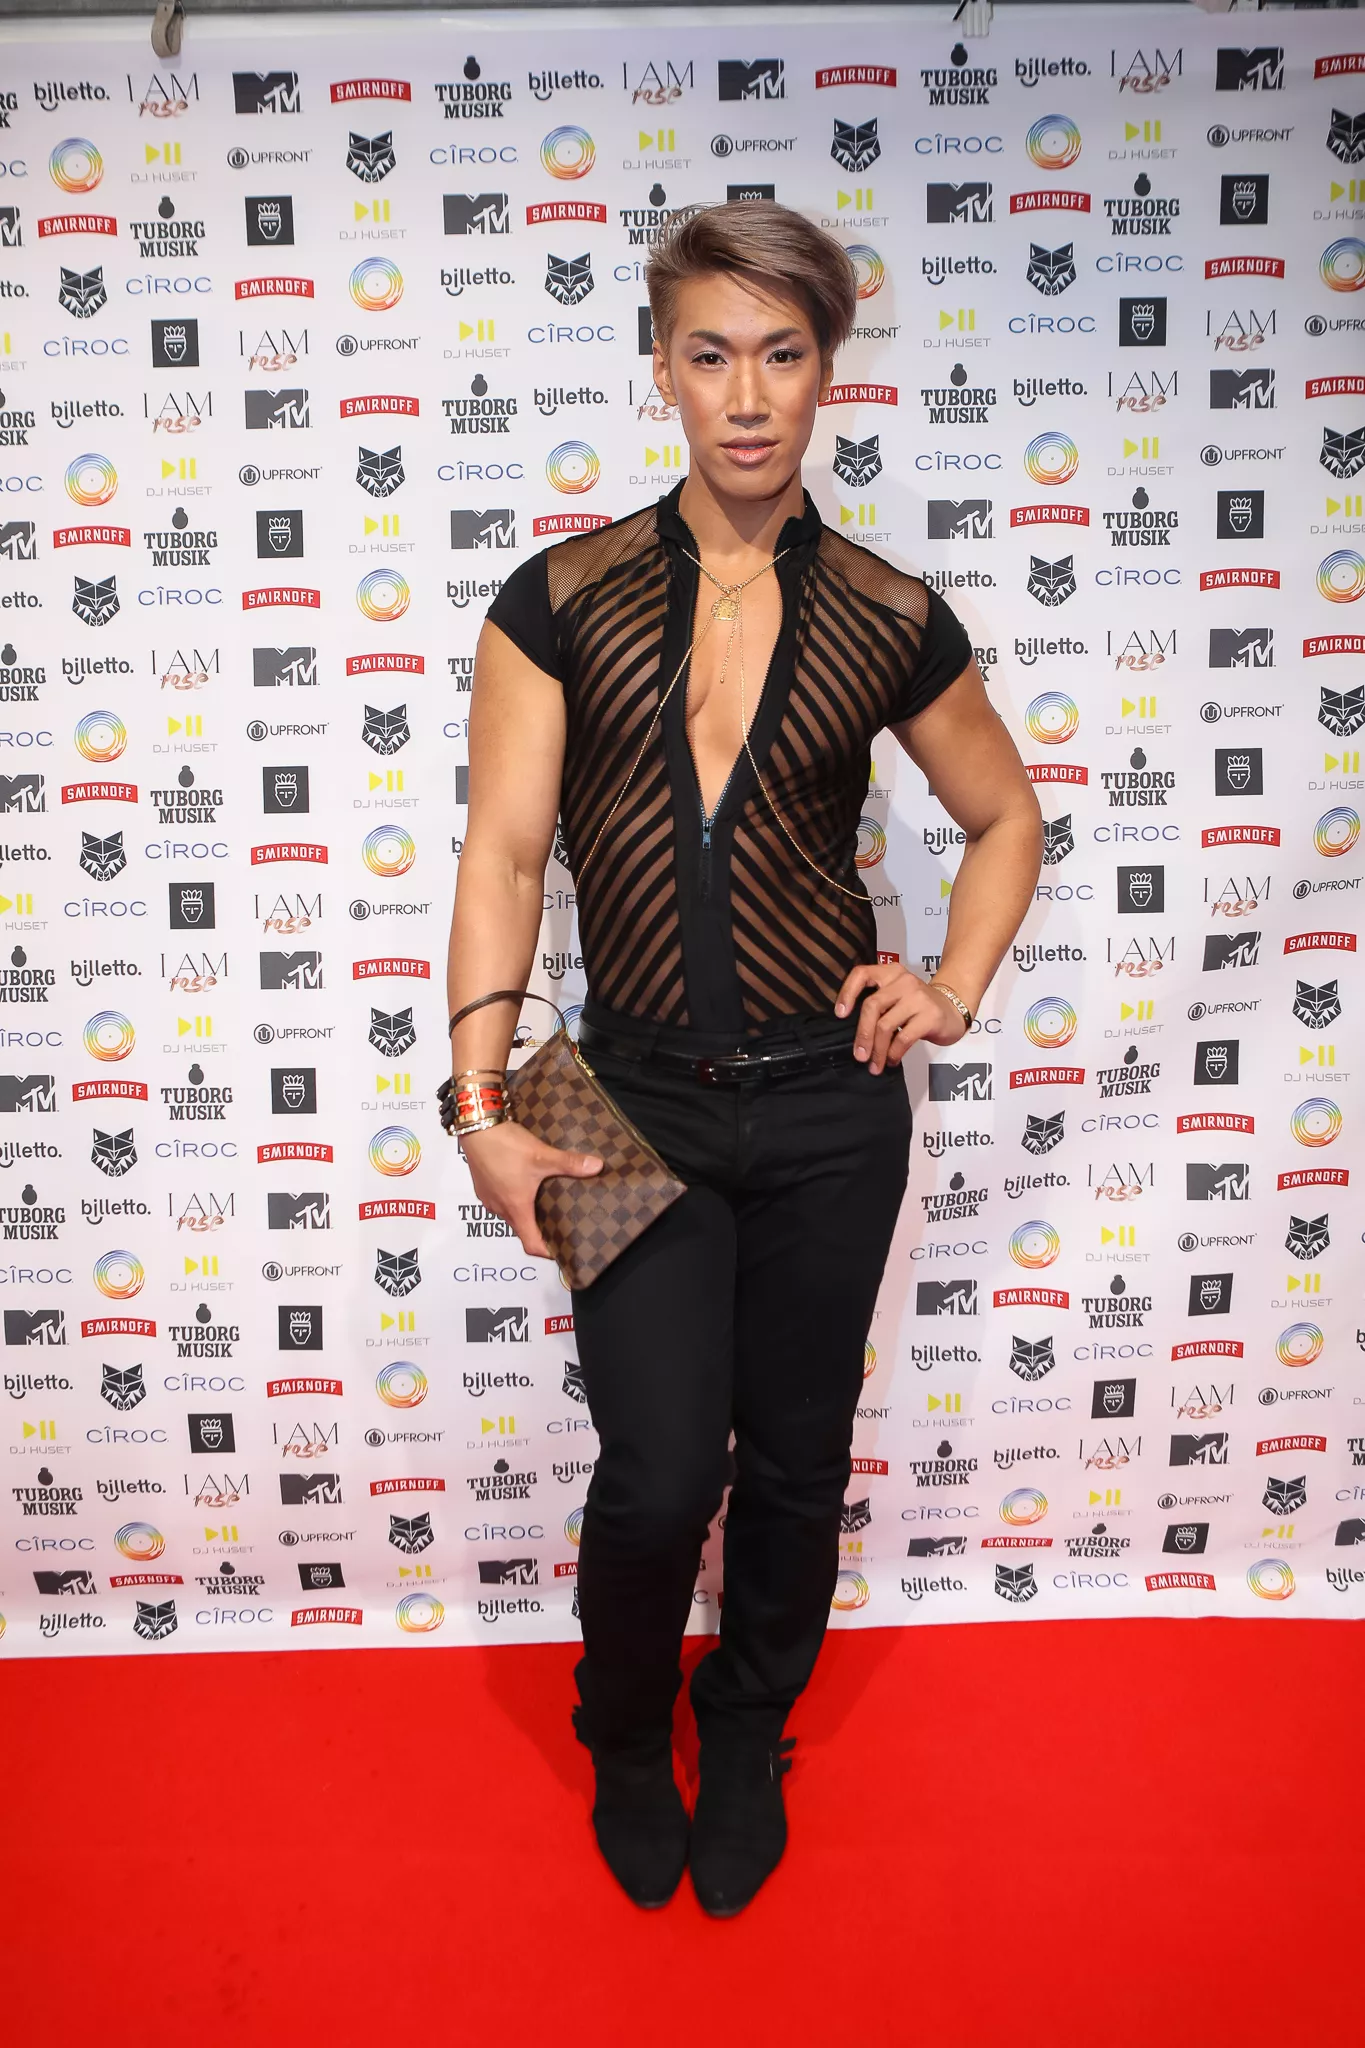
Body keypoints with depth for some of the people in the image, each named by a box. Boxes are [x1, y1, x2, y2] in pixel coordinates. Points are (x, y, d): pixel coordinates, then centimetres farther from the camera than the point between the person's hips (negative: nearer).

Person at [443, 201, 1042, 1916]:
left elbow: (1005, 817, 15)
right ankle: (627, 1741, 30)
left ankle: (748, 1741, 41)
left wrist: (954, 989, 1)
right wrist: (484, 1103, -14)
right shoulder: (564, 599, -2)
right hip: (640, 1100, -1)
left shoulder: (886, 618, 1)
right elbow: (502, 854, -6)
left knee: (794, 1459, 12)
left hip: (826, 1104, 2)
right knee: (662, 1470, -4)